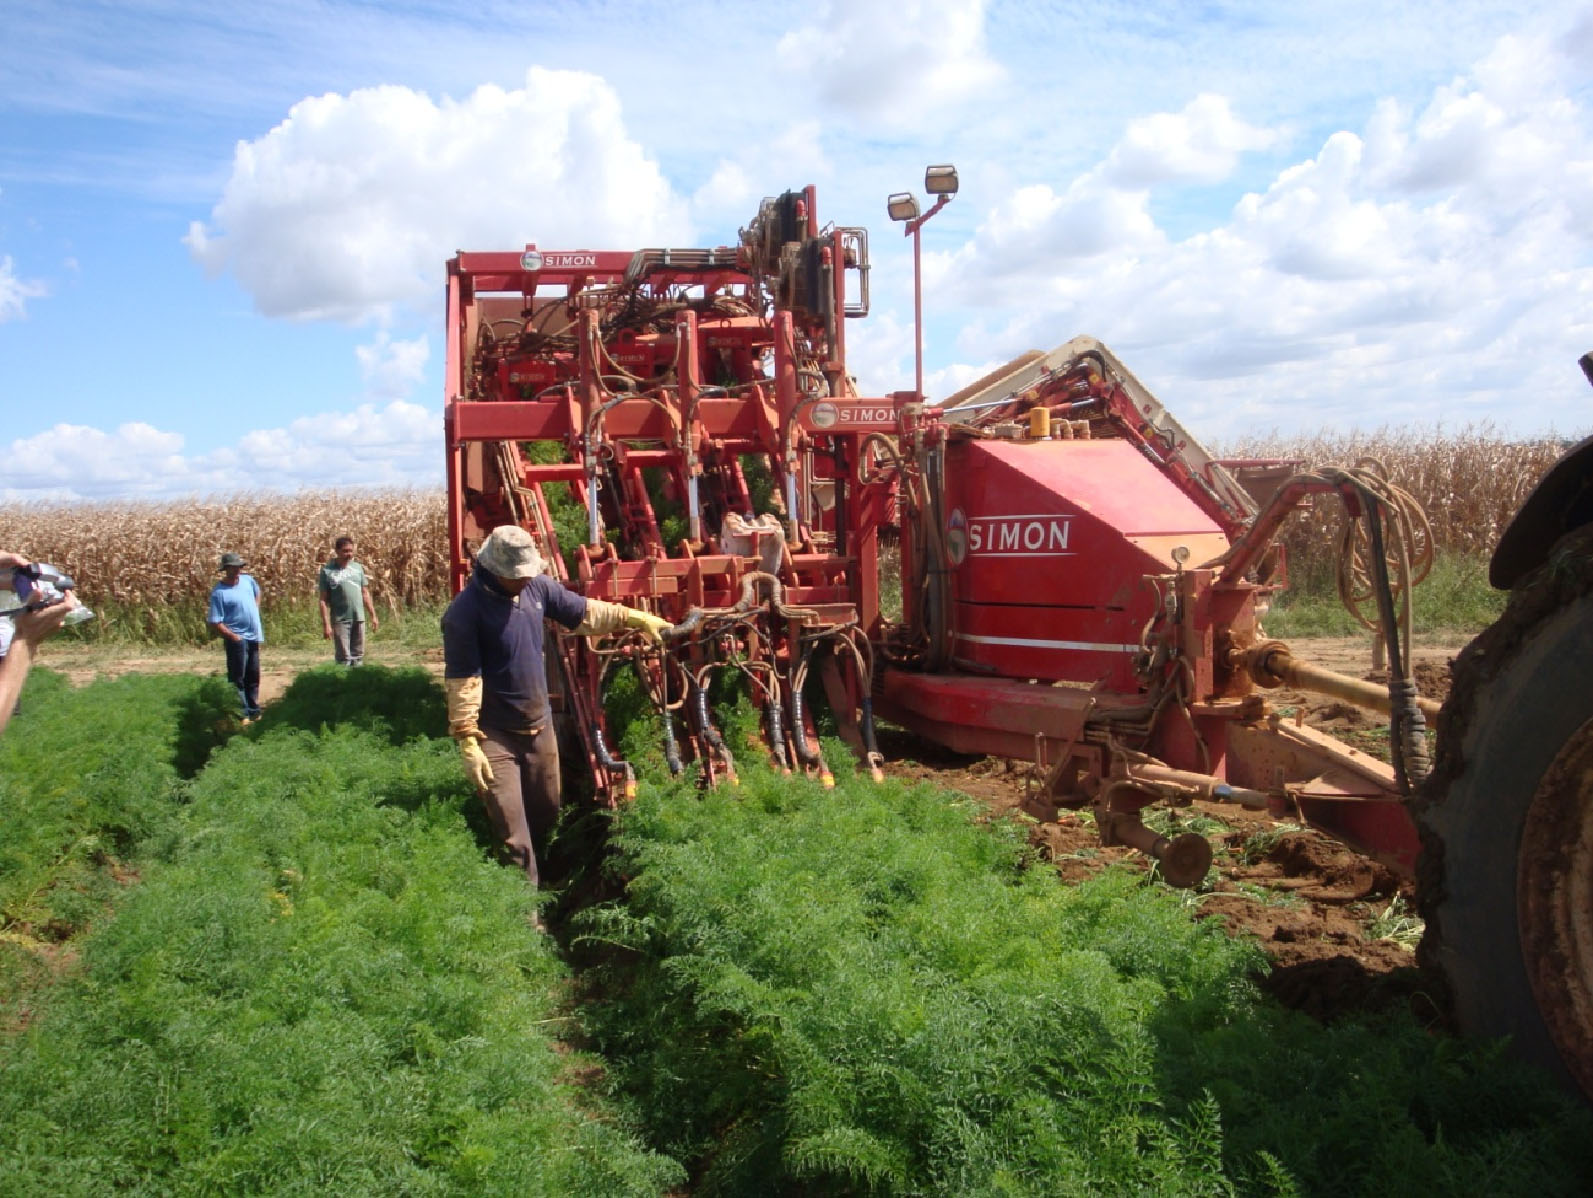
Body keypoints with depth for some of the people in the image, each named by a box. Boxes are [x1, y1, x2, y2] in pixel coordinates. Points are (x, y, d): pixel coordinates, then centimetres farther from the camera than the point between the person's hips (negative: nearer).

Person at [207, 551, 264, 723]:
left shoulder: (248, 580, 2)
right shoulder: (219, 592, -17)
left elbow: (257, 593, 26)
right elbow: (215, 622, -16)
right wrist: (233, 636, -18)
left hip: (254, 636, 7)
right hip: (237, 639, -7)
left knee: (253, 676, 18)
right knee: (237, 678, -2)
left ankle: (253, 710, 31)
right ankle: (242, 714, 5)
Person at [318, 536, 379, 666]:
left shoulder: (358, 568, 7)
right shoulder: (327, 571, -6)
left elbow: (365, 594, 13)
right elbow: (323, 600, -7)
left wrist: (373, 616, 10)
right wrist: (326, 624, -13)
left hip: (359, 618, 4)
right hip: (340, 620, -4)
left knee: (358, 656, 9)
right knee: (343, 658, -2)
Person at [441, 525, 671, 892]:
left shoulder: (536, 586, -3)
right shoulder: (465, 611, -21)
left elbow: (583, 612, 12)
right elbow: (462, 681, -20)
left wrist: (634, 618, 6)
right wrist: (467, 741, -21)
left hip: (540, 725, 7)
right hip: (495, 735, -7)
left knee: (545, 814, 21)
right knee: (512, 836, -6)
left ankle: (537, 883, 43)